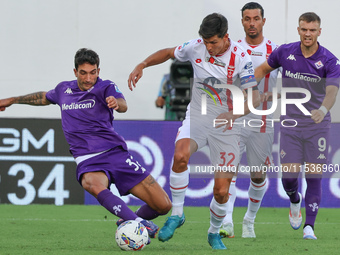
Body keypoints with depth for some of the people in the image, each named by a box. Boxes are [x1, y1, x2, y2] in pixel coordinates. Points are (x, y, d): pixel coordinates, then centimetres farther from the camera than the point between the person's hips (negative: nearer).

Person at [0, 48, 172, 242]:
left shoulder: (106, 87, -1)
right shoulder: (64, 90, 12)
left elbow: (123, 105, -24)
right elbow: (45, 98, 36)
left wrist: (116, 103, -48)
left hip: (115, 152, -1)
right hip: (88, 161, 1)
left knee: (163, 206, -8)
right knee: (93, 185, -40)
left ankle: (139, 220, 25)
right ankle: (139, 224, -51)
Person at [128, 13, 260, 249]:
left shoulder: (241, 58, -17)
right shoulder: (196, 47, -6)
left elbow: (255, 97, -20)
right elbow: (168, 53, 13)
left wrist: (235, 113, -39)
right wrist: (142, 65, -2)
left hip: (226, 124, -2)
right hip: (197, 116, 2)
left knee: (222, 191, -4)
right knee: (180, 155, -32)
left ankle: (215, 233, 26)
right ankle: (177, 214, -14)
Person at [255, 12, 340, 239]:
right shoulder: (285, 52, -2)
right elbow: (263, 69, 16)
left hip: (317, 125, -1)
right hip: (290, 122, 1)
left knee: (314, 176, -6)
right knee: (289, 174, -4)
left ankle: (309, 227, 1)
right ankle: (295, 201, 31)